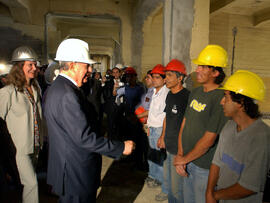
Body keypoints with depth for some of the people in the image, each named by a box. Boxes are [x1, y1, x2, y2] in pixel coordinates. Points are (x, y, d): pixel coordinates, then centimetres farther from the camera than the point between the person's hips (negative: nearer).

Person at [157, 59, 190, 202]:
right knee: (167, 180, 24)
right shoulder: (169, 95, 7)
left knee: (177, 188, 4)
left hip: (179, 149, -8)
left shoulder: (187, 97, -20)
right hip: (168, 146, 9)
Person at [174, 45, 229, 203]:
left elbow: (209, 140, -22)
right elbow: (184, 123, 4)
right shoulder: (195, 93, 2)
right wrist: (180, 155, -3)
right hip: (187, 162, 7)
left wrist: (185, 159, -10)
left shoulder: (220, 98, -22)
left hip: (205, 167, -6)